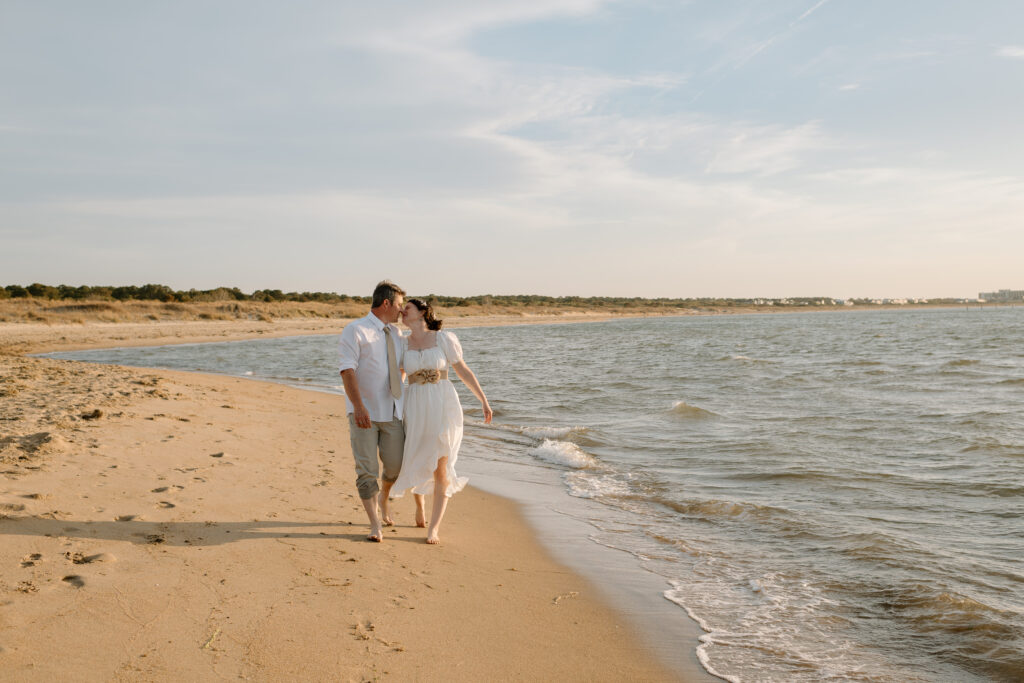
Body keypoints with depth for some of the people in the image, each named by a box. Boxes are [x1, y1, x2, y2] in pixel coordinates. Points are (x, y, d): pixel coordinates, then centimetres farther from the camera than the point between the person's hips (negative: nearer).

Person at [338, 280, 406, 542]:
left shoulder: (395, 332, 13)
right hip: (364, 413, -5)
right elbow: (347, 371, -18)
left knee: (396, 465, 4)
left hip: (392, 412, 5)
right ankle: (375, 525, 6)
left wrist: (402, 400, 29)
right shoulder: (355, 331, -8)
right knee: (367, 470, -4)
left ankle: (383, 497, 35)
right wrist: (358, 407, -28)